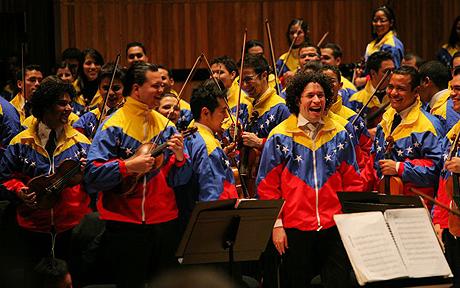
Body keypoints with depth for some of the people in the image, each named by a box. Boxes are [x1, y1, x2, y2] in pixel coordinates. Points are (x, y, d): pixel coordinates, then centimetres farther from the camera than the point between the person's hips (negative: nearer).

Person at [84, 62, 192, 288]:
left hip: (164, 224, 5)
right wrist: (127, 166, -24)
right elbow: (92, 174, -13)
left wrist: (180, 157, -11)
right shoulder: (114, 126, -5)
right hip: (124, 225, -5)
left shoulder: (165, 125, 8)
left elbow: (181, 179, 8)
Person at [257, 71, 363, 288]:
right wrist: (276, 224, -5)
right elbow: (267, 187, 1)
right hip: (294, 229, -1)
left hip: (334, 228, 1)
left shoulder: (339, 135, 7)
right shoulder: (280, 137, 0)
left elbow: (352, 182, 11)